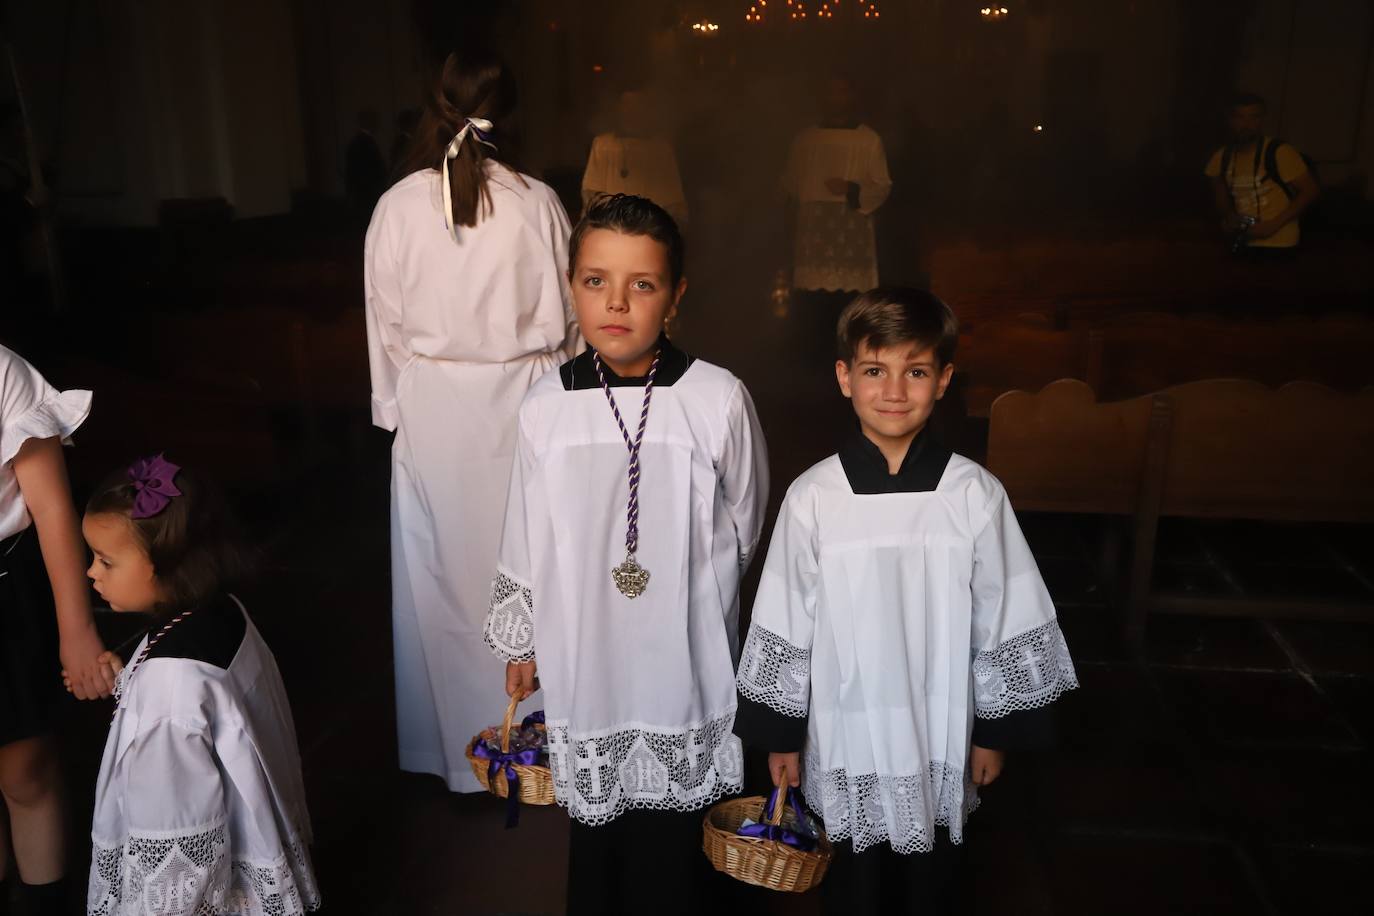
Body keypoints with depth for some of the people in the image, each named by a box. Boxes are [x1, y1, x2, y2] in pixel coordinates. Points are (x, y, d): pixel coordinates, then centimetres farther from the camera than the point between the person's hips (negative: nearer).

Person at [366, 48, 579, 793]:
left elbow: (386, 322, 1)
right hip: (518, 403, 0)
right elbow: (564, 320, -3)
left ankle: (449, 742, 28)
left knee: (441, 570, 13)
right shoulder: (537, 203, -9)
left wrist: (394, 405, 13)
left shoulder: (398, 207, -6)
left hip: (431, 408, 1)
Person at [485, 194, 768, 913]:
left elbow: (742, 528, 0)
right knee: (595, 812, 20)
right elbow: (527, 537, 4)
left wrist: (676, 587, 8)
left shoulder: (718, 400, -15)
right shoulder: (545, 408, -8)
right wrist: (521, 639, 12)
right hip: (583, 648, 2)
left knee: (677, 829, 16)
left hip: (683, 652, -1)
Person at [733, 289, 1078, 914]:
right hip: (845, 746, 0)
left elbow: (1005, 622, -2)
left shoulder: (975, 495, -13)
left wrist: (996, 732, 4)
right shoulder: (812, 498, -13)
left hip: (942, 746, 1)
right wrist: (781, 735, 2)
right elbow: (784, 627, -4)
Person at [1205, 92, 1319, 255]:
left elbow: (1310, 191, -13)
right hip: (1243, 243, 6)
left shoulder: (1279, 152, -16)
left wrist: (1273, 224, -19)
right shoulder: (1221, 158, 3)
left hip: (1278, 245, -6)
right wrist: (1229, 217, -1)